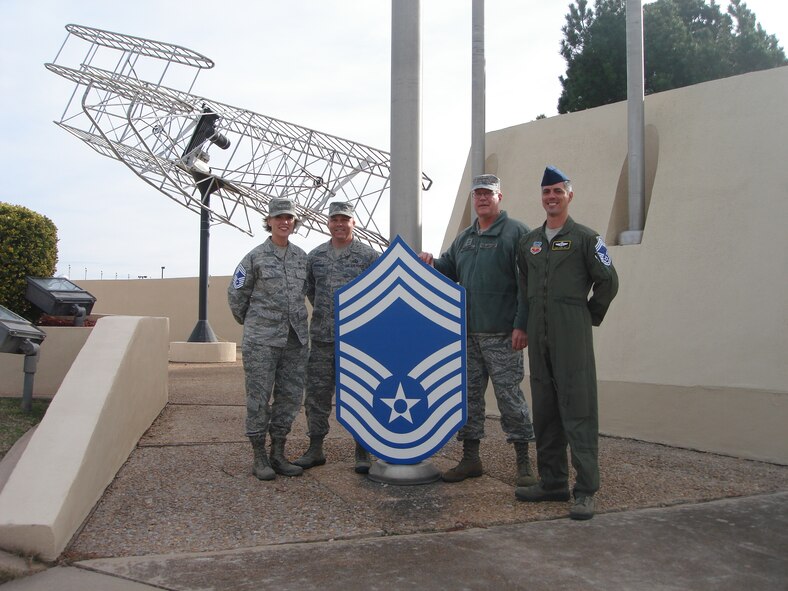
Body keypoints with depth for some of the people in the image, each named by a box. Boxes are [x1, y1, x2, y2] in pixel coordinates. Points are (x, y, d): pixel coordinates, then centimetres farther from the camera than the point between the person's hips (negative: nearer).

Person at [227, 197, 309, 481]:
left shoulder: (301, 256, 9)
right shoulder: (255, 257, -3)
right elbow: (236, 294, 5)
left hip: (295, 339, 4)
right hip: (261, 340, -4)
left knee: (290, 397, 6)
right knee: (259, 397, 0)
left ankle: (278, 456, 17)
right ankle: (259, 458, 11)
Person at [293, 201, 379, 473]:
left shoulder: (369, 255, -1)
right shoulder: (315, 256, 10)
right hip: (322, 338, 4)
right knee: (316, 394, 8)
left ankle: (363, 453, 11)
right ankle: (315, 449, 20)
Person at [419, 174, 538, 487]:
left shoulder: (516, 232, -4)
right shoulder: (463, 238, 18)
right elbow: (449, 270, 25)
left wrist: (522, 325, -17)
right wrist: (432, 264, 2)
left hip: (502, 334, -7)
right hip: (468, 333, 7)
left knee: (510, 395, -2)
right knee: (469, 395, 10)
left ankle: (524, 461, 9)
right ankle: (470, 458, 20)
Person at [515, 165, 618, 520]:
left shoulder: (585, 238, -1)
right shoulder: (529, 242, 15)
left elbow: (608, 281, -1)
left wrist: (590, 317, 2)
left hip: (572, 337, -6)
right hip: (538, 338, 6)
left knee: (578, 409, -7)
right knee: (545, 410, 10)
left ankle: (585, 490, -4)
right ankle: (552, 483, 19)